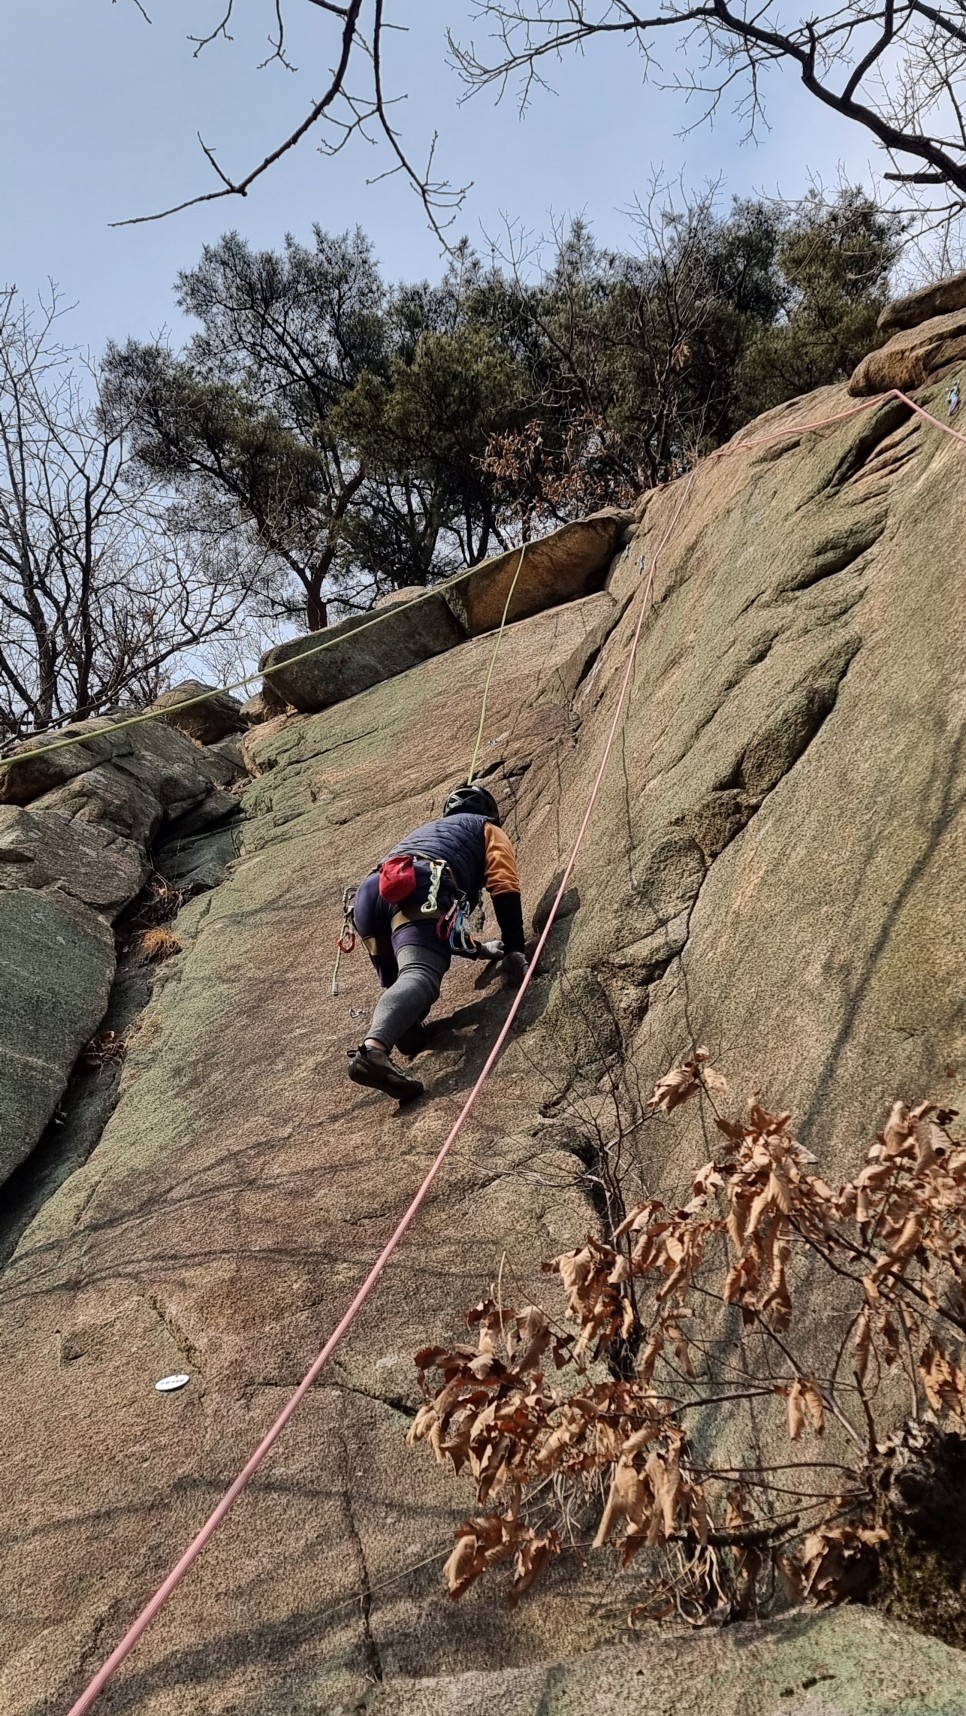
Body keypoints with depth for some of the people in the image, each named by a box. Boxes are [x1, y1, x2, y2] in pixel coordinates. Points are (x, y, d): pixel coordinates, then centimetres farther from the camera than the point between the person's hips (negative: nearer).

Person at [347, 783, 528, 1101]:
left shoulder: (426, 830, 48)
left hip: (371, 891, 6)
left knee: (400, 981, 21)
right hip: (422, 888, -6)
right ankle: (373, 1050, -52)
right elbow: (504, 889, 12)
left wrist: (478, 949, 57)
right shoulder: (487, 828, 32)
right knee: (420, 976, -25)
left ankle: (403, 1034, -12)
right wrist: (514, 950, 10)